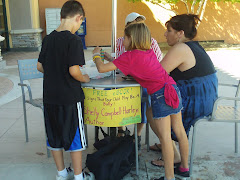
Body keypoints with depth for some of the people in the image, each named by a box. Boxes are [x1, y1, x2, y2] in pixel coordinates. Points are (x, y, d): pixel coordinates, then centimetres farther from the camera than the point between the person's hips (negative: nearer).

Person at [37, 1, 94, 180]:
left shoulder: (48, 39, 6)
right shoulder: (74, 40, -15)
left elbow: (40, 66, 11)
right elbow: (74, 70, -22)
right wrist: (84, 78, -3)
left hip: (50, 97, 7)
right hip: (70, 98, -6)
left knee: (54, 136, 16)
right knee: (75, 137, 8)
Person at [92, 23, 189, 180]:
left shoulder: (130, 56, -7)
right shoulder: (150, 52, 15)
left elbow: (102, 68, -7)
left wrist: (96, 55, 15)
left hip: (160, 94, -8)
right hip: (174, 89, 9)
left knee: (165, 137, -2)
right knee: (179, 131, 17)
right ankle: (185, 167, 33)